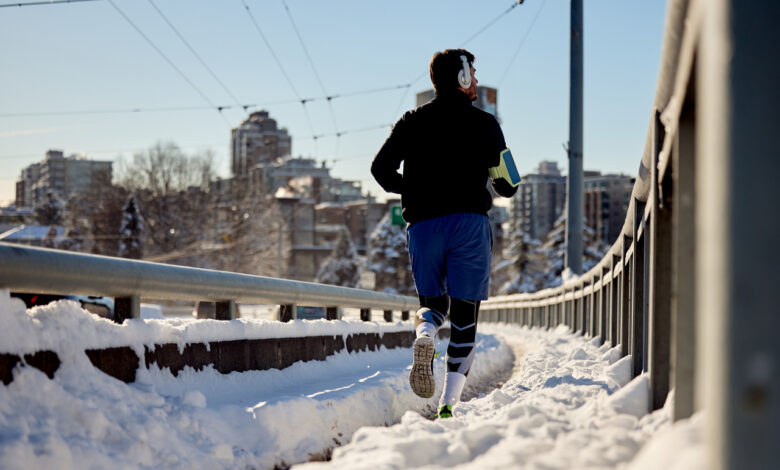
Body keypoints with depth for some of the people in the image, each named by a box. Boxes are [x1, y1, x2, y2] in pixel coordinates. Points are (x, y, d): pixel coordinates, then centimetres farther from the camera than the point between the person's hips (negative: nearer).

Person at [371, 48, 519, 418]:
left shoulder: (412, 121, 11)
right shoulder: (484, 123, 4)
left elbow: (381, 169, 1)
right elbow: (507, 185, 2)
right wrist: (495, 191, 25)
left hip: (421, 224, 2)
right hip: (469, 222, -2)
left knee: (433, 302, 17)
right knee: (464, 317, 3)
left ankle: (425, 330, -22)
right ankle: (448, 405, -6)